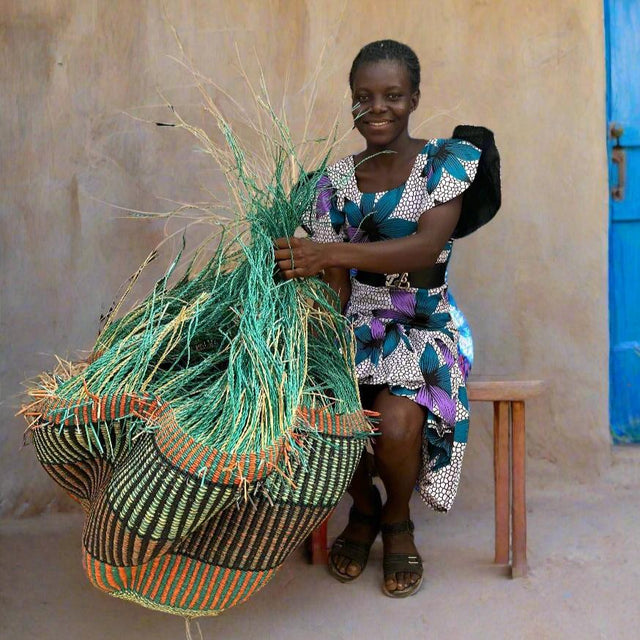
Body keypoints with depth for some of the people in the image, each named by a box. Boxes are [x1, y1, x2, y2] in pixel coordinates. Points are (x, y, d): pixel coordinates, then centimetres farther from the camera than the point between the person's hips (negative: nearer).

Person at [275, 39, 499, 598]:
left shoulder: (446, 161, -6)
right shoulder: (337, 180, 5)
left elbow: (426, 247, -23)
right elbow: (335, 281, 0)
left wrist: (330, 252, -36)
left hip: (424, 328, -3)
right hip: (358, 325, 3)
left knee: (395, 426, -31)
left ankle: (398, 519, 6)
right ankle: (363, 508, 10)